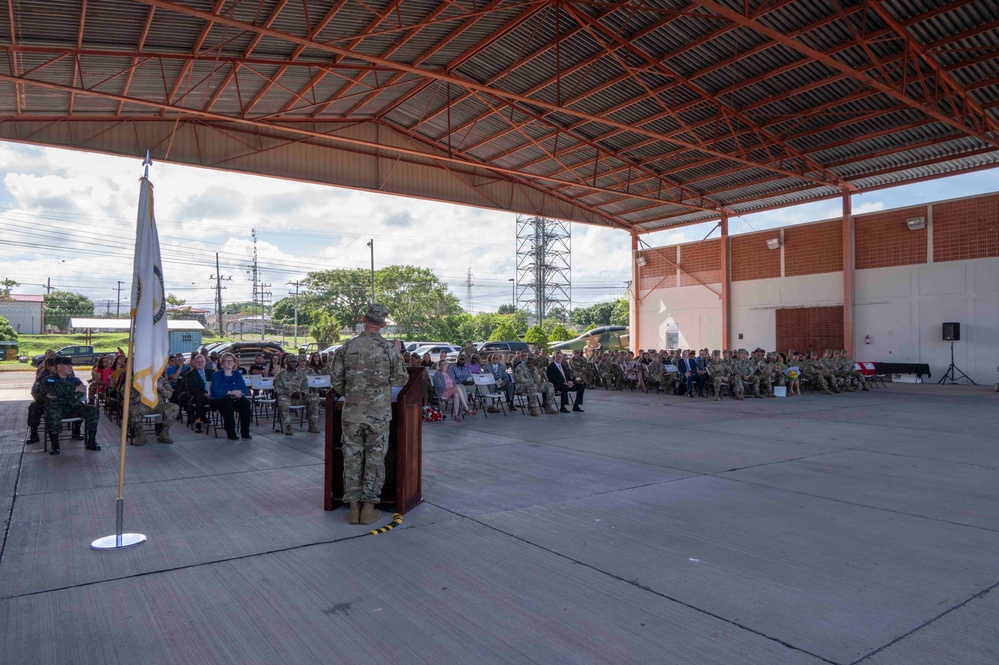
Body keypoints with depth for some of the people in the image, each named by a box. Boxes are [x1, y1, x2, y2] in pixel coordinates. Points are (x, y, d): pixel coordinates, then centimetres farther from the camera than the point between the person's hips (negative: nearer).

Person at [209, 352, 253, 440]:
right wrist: (229, 392, -22)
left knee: (246, 403, -27)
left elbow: (245, 389, 7)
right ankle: (231, 434, -30)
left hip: (235, 399, 4)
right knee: (229, 404, -37)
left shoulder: (237, 374, 15)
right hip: (218, 400, -4)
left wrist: (240, 392, -17)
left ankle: (245, 433, -23)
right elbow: (214, 391, -12)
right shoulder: (217, 375, 3)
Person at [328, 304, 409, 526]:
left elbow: (335, 377, 3)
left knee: (352, 457, 9)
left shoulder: (348, 347, -1)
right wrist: (399, 360, 15)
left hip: (351, 412, 2)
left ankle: (353, 507, 13)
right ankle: (368, 507, 10)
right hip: (378, 413, -2)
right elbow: (400, 380, -3)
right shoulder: (388, 349, -7)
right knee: (375, 458, 7)